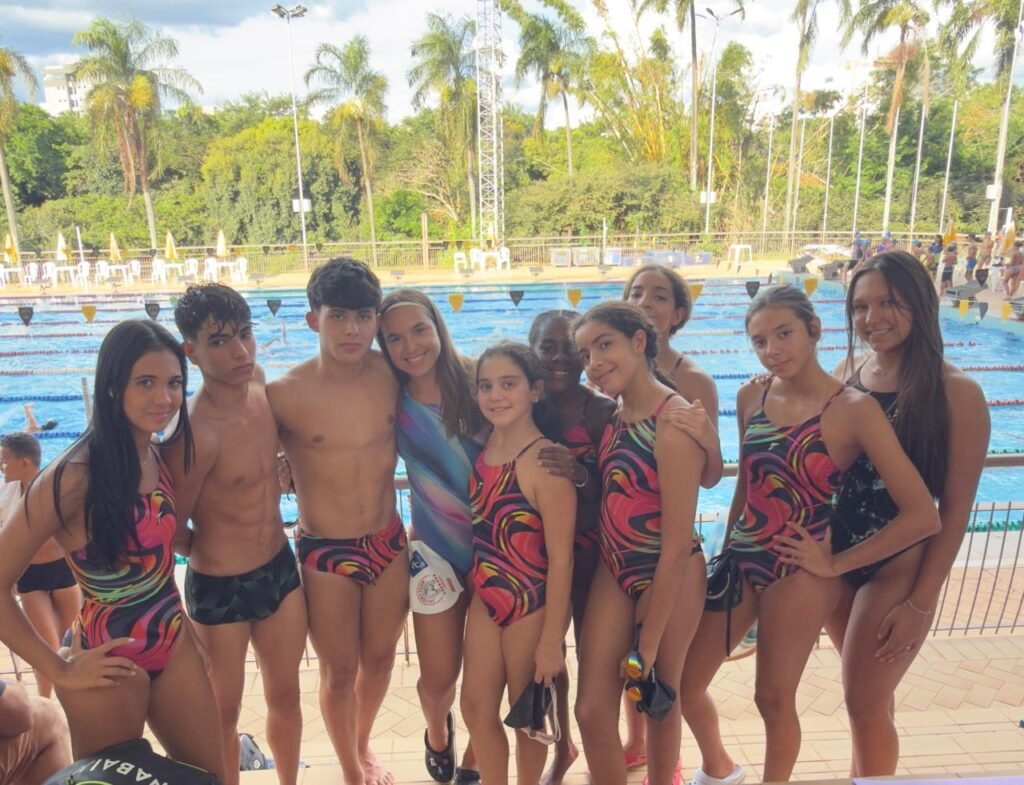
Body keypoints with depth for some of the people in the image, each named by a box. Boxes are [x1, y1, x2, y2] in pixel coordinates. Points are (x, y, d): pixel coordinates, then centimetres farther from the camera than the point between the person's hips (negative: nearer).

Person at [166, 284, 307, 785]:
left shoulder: (258, 381, -8)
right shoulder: (197, 432, -28)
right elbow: (171, 529, -14)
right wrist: (214, 551, 2)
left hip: (281, 569, 6)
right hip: (219, 587, -6)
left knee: (285, 695, 23)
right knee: (224, 713, 18)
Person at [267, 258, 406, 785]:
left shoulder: (390, 373, -9)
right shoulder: (284, 393, -18)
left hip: (388, 542, 3)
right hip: (325, 553, -3)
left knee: (380, 657, 21)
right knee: (339, 670, 14)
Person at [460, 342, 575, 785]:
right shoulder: (484, 443, -3)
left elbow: (561, 557, -20)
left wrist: (552, 638, -17)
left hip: (532, 605, -6)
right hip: (484, 597, 6)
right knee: (476, 707, 18)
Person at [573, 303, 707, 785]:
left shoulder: (674, 422, -23)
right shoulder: (616, 414, -1)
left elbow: (678, 544, -21)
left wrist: (650, 643, -17)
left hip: (669, 575, -6)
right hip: (614, 568, 6)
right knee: (592, 711, 6)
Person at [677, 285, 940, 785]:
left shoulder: (854, 409, -16)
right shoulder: (751, 397, -1)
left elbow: (923, 517, -18)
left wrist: (835, 564, -12)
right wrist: (726, 551, 14)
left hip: (797, 573, -5)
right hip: (738, 559, 6)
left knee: (773, 698, 12)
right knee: (682, 682, 14)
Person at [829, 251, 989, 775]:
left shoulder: (956, 392, -15)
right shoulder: (846, 372, -1)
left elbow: (954, 511, -12)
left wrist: (921, 603, -12)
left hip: (899, 565, -4)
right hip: (834, 553, 5)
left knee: (864, 702, 6)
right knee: (869, 690, 22)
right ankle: (861, 776, 44)